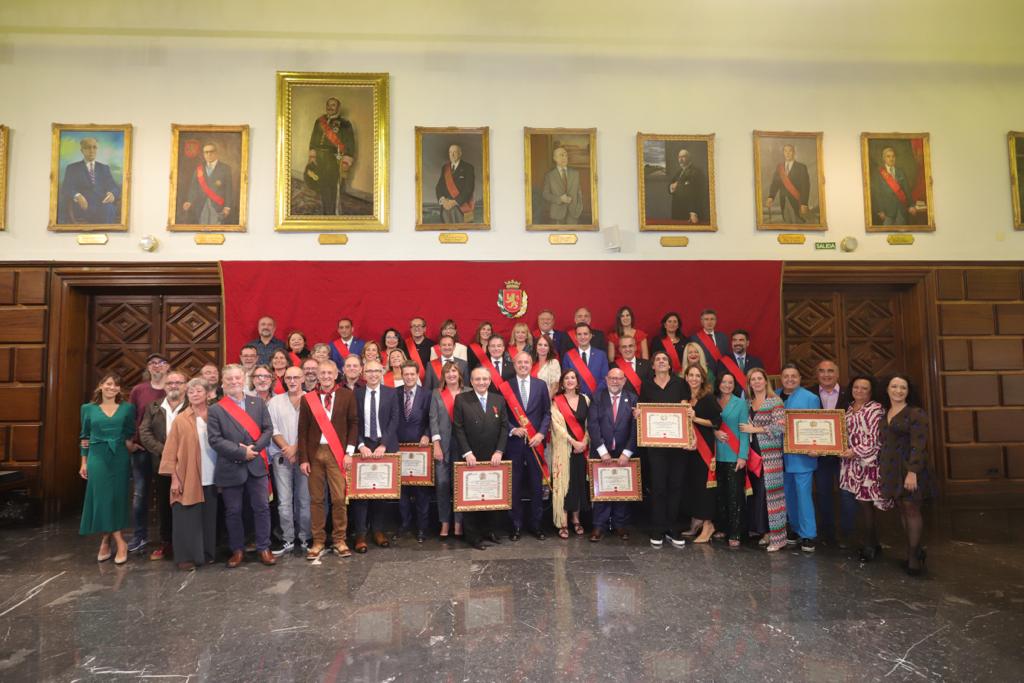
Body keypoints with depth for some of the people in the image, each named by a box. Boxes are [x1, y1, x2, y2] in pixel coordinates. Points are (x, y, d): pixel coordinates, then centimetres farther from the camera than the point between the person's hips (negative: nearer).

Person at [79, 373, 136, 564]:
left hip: (120, 458, 1)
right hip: (97, 458, 0)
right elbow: (85, 436, 9)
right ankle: (120, 543, 3)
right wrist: (84, 462, 7)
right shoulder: (88, 408, 4)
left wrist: (129, 443, -6)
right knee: (102, 498, -3)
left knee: (118, 498, 3)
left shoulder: (128, 408, 3)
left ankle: (106, 541, 19)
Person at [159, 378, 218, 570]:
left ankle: (208, 553, 22)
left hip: (212, 478, 3)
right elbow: (171, 451, -2)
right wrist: (174, 478, -9)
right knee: (188, 519, 1)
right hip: (188, 479, -2)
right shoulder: (180, 420, -2)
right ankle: (186, 557, 13)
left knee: (209, 518, 10)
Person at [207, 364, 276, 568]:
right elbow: (215, 440, -9)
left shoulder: (258, 402, 5)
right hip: (231, 468, -1)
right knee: (233, 511, 10)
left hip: (257, 465, 1)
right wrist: (241, 452, -15)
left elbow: (268, 429, 2)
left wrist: (254, 448, -13)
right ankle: (237, 549, 25)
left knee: (261, 508, 6)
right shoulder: (215, 409, -1)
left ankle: (264, 548, 18)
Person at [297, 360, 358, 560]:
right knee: (316, 499, 6)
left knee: (339, 498, -1)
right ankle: (318, 541, 17)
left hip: (337, 453, -1)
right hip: (314, 453, 2)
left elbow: (353, 423, 2)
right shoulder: (307, 398, 6)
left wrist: (349, 452, -4)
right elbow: (302, 430, 5)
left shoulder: (347, 395, 2)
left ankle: (339, 540, 12)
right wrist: (303, 458, 0)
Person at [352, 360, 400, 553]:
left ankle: (378, 531, 18)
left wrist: (383, 445, -11)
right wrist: (361, 445, -11)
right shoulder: (355, 394, 4)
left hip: (385, 447, 0)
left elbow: (394, 421, -2)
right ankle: (361, 534, 6)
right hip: (363, 446, 0)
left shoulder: (391, 393, 4)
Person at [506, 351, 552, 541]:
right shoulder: (506, 386, 2)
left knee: (537, 485, 6)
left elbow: (547, 413, 6)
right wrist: (513, 430, -13)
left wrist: (541, 433, -6)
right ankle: (516, 525, 16)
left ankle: (535, 524, 18)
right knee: (514, 485, 4)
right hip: (514, 442, -1)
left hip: (535, 442, 1)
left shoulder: (541, 385, 7)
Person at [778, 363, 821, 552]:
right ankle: (796, 529, 28)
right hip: (782, 455, 5)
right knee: (788, 495, 14)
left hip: (802, 456, -5)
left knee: (803, 494, -4)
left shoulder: (810, 398, -7)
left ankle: (808, 535, 6)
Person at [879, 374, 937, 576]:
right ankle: (915, 550, 21)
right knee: (902, 509, 11)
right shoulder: (885, 413, 11)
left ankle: (913, 556, 6)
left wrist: (912, 472, -23)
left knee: (911, 509, -2)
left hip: (909, 468, -6)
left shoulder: (916, 413, -10)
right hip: (891, 468, 7)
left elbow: (918, 445, -17)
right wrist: (880, 467, 12)